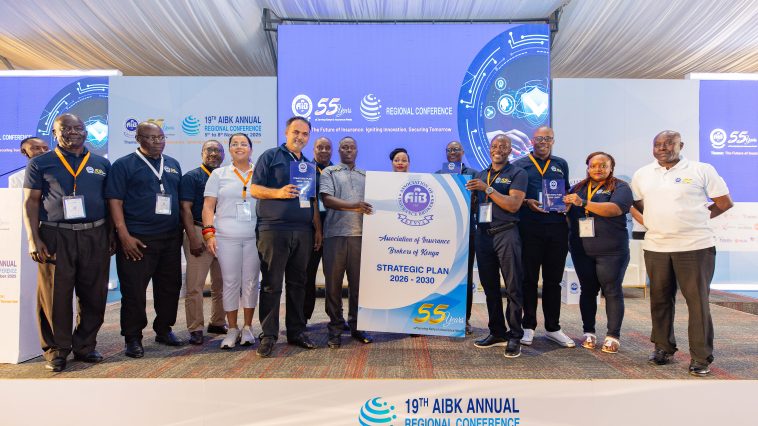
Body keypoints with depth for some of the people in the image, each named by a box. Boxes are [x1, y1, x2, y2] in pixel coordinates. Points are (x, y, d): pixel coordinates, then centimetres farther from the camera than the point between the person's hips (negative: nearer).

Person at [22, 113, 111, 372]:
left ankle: (85, 346, 19)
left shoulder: (102, 164, 13)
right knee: (55, 296, 1)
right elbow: (31, 202, 3)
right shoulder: (40, 164, 6)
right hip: (55, 237, -2)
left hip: (95, 236, 2)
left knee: (93, 295, 5)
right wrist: (33, 239, -6)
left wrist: (113, 236, 9)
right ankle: (56, 350, 13)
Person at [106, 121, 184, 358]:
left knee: (170, 286, 11)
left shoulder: (173, 165, 16)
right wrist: (124, 235, -15)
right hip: (137, 240, -5)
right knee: (134, 290, -1)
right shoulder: (124, 165, 0)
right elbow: (115, 201, -7)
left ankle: (164, 329, 27)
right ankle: (133, 338, 12)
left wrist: (183, 230, 14)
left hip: (171, 237, 5)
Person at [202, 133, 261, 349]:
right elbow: (208, 206, 6)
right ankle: (232, 329, 12)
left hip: (255, 236, 0)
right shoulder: (219, 174, 10)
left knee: (251, 282, 4)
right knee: (230, 282, 2)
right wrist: (209, 233, -6)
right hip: (226, 237, 0)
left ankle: (247, 327, 16)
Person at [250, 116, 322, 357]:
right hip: (273, 229, -5)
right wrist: (279, 193, -19)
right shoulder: (271, 156, 4)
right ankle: (268, 336, 5)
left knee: (298, 283, 10)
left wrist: (318, 229, 14)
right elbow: (254, 189, -3)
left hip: (303, 231, 5)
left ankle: (296, 331, 18)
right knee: (272, 284, -2)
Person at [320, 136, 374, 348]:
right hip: (335, 234, -2)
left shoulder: (365, 176, 20)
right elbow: (327, 199, -6)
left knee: (358, 282, 5)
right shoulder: (329, 172, 9)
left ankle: (356, 326, 16)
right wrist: (353, 206, -19)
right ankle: (335, 328, 11)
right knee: (333, 283, 1)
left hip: (360, 234, 3)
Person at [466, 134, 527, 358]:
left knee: (513, 287, -4)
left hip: (506, 233, -5)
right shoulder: (481, 175, 19)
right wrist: (470, 191, 2)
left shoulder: (517, 173, 2)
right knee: (489, 285, 8)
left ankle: (514, 337, 2)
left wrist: (487, 189, -14)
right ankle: (497, 333, 17)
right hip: (483, 233, 5)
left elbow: (514, 205, -11)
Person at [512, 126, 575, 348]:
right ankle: (528, 327, 14)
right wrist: (527, 202, -13)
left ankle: (553, 328, 19)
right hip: (529, 228, -3)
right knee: (529, 278, 3)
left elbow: (567, 192, 22)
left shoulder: (561, 165, 17)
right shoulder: (520, 165, 6)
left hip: (557, 227, 3)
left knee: (553, 280, 9)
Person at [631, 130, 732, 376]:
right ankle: (663, 348, 26)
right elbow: (637, 204, 21)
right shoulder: (642, 175, 10)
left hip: (695, 246, -3)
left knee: (698, 302, -2)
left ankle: (701, 358, 8)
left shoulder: (702, 170, -1)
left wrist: (697, 218, 4)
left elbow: (725, 203, 3)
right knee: (660, 300, 11)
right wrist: (655, 222, 9)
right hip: (655, 247, 4)